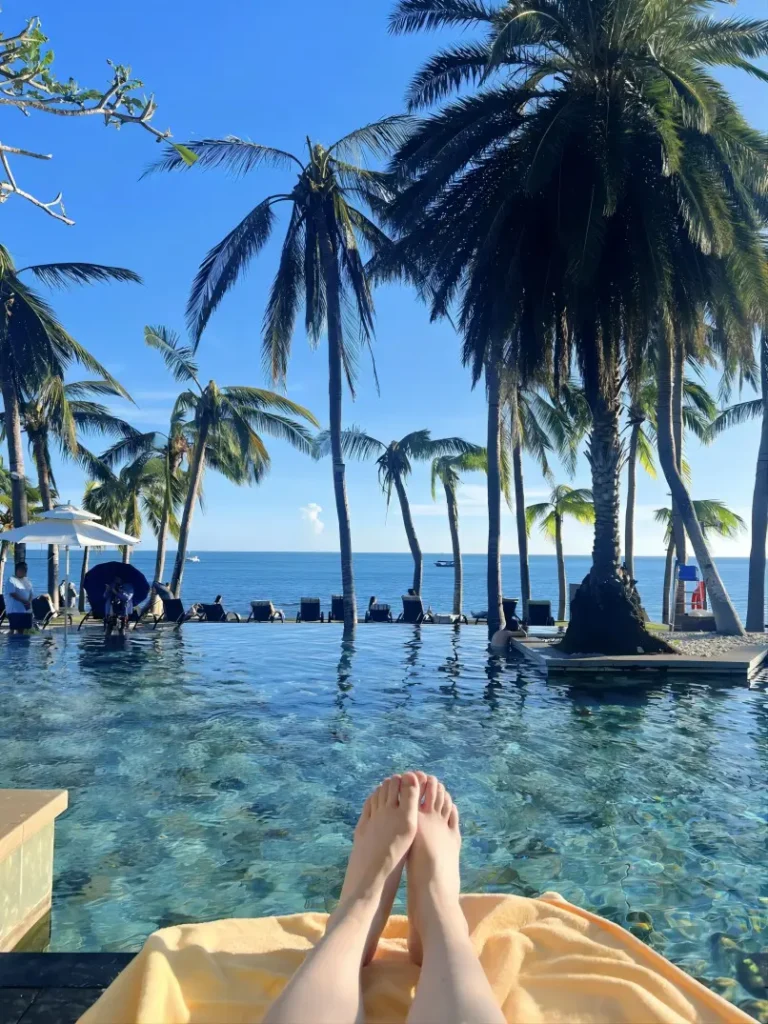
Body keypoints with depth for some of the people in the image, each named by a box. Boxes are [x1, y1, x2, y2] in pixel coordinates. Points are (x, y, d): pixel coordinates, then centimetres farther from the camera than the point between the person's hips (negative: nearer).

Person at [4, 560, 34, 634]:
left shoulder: (27, 580, 15)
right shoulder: (11, 580, -6)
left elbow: (31, 593, 14)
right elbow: (12, 594, -16)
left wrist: (29, 602, -7)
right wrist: (24, 601, -19)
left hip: (26, 610, 7)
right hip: (14, 610, -7)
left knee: (22, 628, 9)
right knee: (13, 629, -6)